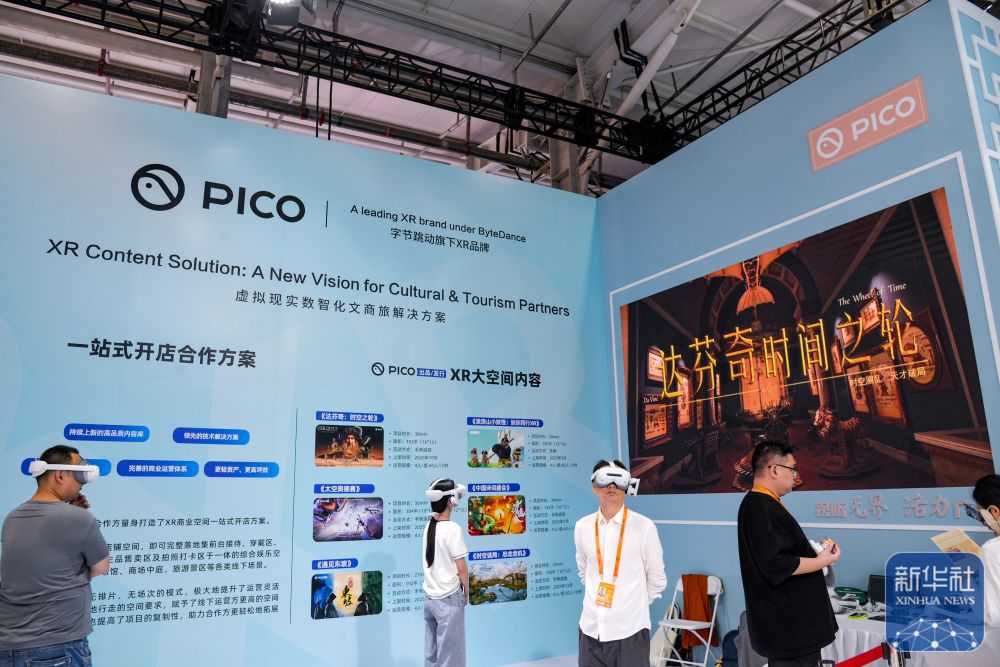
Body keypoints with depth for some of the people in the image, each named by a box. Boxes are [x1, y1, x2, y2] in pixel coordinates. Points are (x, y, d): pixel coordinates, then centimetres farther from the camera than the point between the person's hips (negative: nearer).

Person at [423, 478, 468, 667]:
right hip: (449, 599, -6)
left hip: (429, 598, 6)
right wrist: (466, 592, 0)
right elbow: (461, 568, -12)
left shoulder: (428, 526, 3)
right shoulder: (452, 528, -16)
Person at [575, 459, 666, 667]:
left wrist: (635, 603, 8)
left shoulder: (644, 527, -7)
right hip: (591, 628, 3)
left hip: (629, 629, -3)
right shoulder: (582, 527, 3)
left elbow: (657, 579, 3)